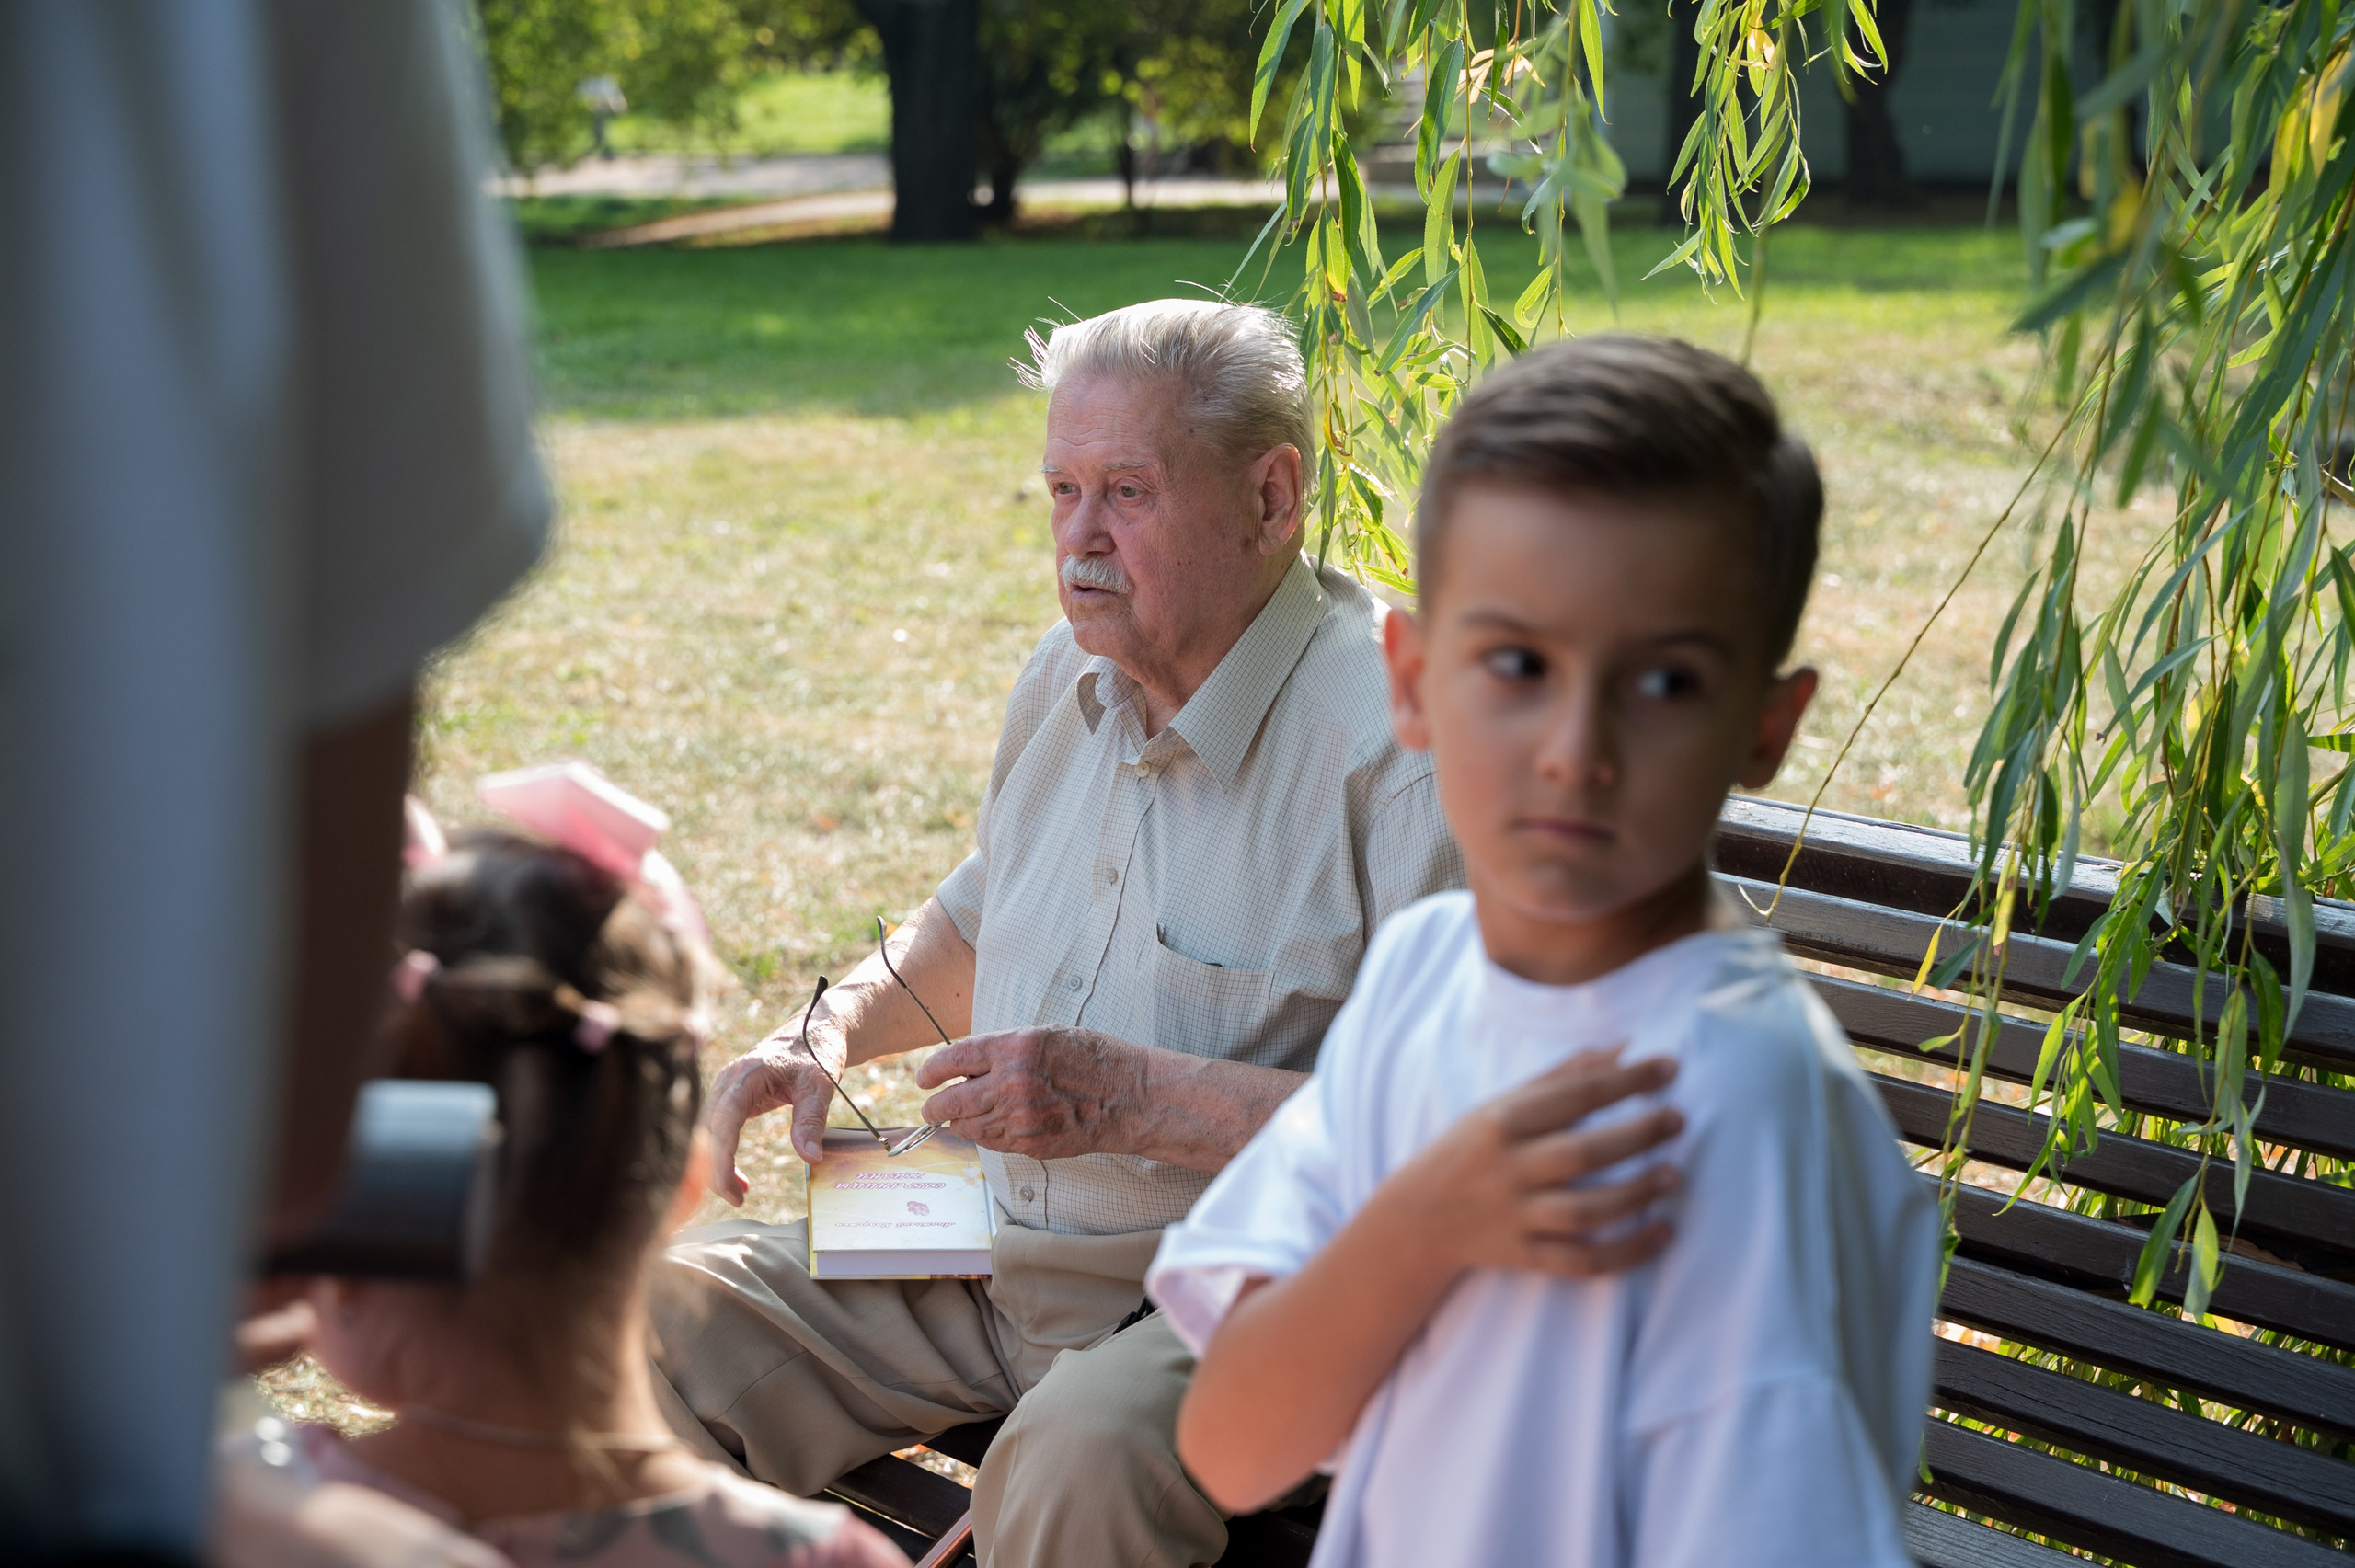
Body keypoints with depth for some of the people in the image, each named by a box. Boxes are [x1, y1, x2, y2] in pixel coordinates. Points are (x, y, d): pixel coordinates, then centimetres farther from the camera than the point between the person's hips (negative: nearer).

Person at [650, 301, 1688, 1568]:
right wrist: (836, 1029, 8)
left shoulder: (1401, 741, -19)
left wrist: (1132, 1097, -26)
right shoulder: (1070, 676, 8)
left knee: (1077, 1461, -37)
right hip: (989, 1258, 7)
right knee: (662, 1321, -5)